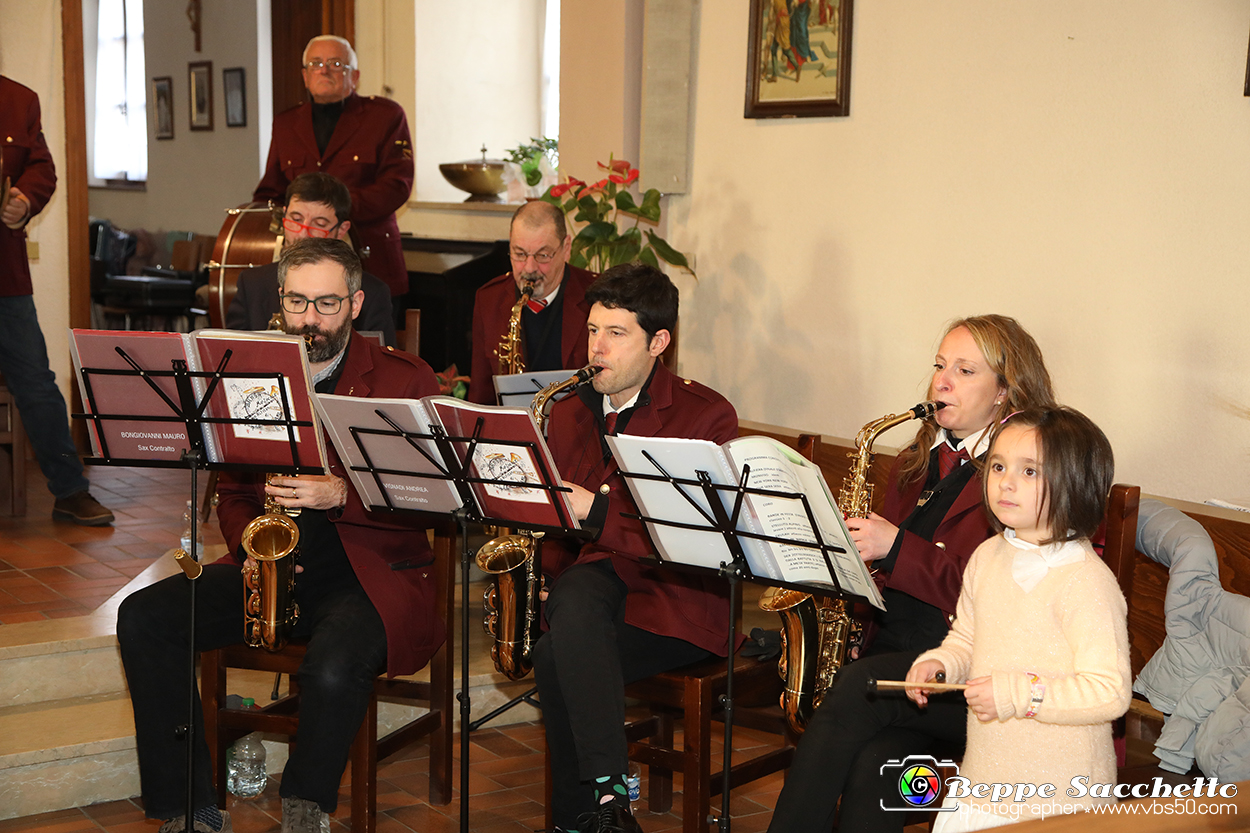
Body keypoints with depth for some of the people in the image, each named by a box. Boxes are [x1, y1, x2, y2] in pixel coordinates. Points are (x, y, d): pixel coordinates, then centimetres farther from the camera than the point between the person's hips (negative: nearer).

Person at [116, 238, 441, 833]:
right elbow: (232, 490, 18)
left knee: (334, 667, -37)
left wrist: (341, 495, -22)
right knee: (142, 617, -15)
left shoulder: (405, 380, -1)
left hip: (371, 573, -5)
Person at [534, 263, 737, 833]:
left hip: (677, 599, -4)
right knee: (576, 596, -34)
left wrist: (594, 511, -21)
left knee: (558, 657, -31)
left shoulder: (706, 414, -3)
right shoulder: (566, 414, 16)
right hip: (595, 577, 5)